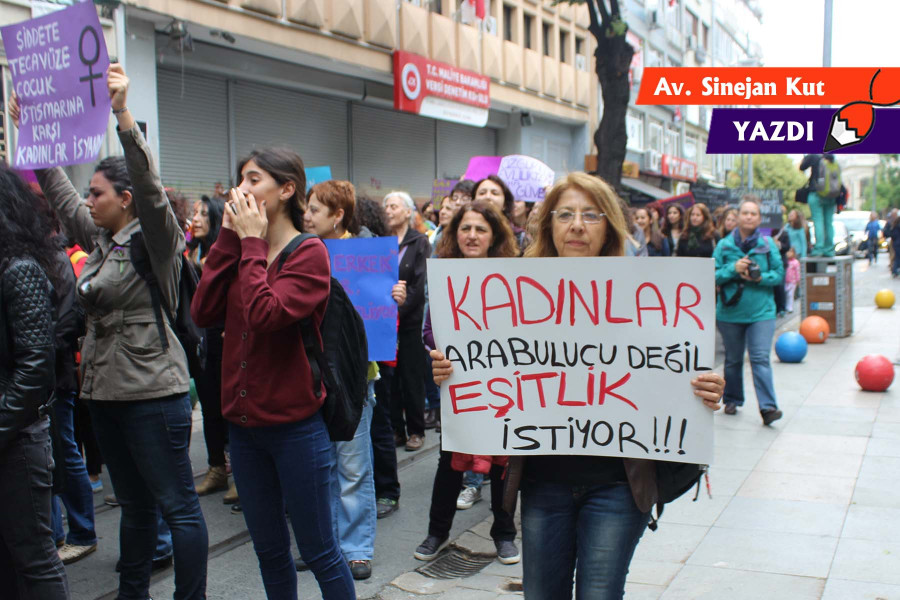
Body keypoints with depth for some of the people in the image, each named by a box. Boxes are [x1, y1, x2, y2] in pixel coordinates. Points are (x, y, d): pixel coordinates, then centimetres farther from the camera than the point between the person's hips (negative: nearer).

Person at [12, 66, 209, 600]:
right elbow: (59, 191, 23)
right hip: (107, 390, 9)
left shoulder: (155, 239, -9)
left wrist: (124, 115, -34)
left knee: (178, 505, 1)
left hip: (153, 391, -9)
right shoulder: (100, 236, 13)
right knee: (134, 504, 19)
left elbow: (150, 187, -26)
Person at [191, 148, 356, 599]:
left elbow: (264, 315, -25)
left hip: (295, 424, -6)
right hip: (243, 422, 7)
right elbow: (202, 313, -4)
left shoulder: (309, 253, -11)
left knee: (319, 553, 6)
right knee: (269, 550, 19)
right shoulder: (242, 250, 8)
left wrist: (252, 242, -16)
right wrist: (229, 238, -5)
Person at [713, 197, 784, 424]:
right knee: (733, 359, 13)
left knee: (760, 358, -11)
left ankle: (767, 407, -11)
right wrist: (733, 269, -17)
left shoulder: (768, 244, 2)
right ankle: (732, 400, 29)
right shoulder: (724, 245, 1)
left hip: (761, 311, -1)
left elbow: (779, 274, 2)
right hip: (730, 311, 1)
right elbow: (713, 276, -1)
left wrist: (760, 277, -16)